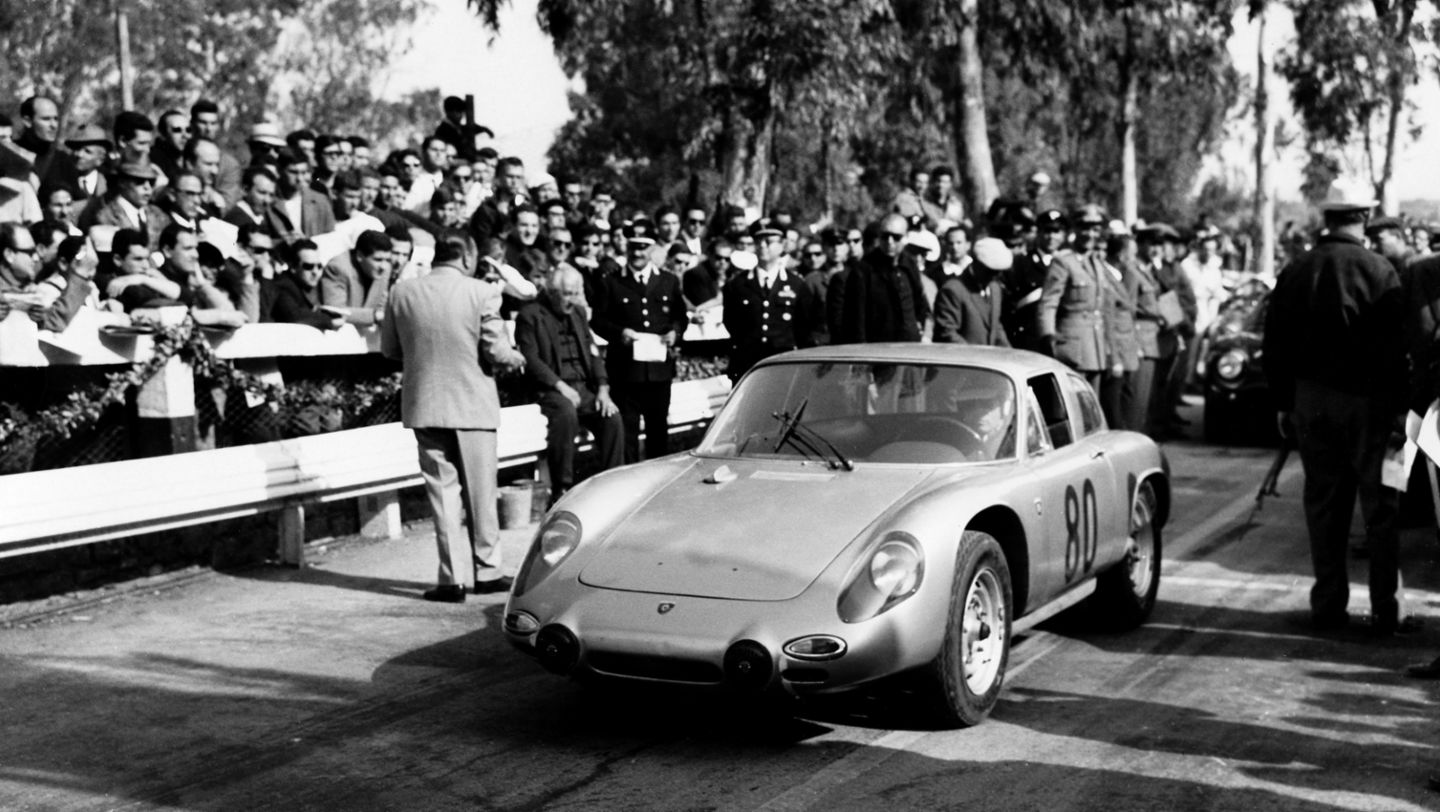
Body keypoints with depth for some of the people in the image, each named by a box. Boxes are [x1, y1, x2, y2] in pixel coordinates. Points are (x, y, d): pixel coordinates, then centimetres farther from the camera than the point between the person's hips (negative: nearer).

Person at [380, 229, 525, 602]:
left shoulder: (402, 292, -2)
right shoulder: (482, 292, -11)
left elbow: (389, 348, 7)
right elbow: (497, 352, -12)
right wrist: (516, 359, 9)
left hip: (424, 405, 2)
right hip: (473, 404, -2)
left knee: (443, 490, 7)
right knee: (481, 490, 12)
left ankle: (453, 578, 4)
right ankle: (486, 571, 21)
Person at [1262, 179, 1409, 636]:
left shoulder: (1295, 272, 4)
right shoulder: (1379, 271, -9)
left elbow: (1275, 345, 8)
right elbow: (1394, 346, -11)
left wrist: (1283, 403, 14)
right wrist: (1398, 403, -4)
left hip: (1311, 398, 4)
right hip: (1367, 398, -4)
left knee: (1324, 504, 10)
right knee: (1380, 506, 4)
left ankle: (1328, 606, 14)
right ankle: (1385, 611, 6)